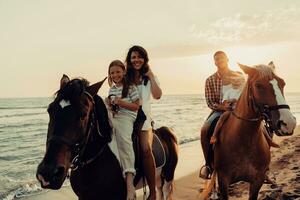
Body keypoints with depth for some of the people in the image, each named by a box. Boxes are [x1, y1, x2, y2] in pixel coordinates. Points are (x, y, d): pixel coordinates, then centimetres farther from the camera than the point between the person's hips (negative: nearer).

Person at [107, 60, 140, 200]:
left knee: (124, 139, -34)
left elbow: (136, 106, -1)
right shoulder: (111, 89, 20)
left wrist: (121, 102, -14)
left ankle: (129, 182, -43)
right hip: (112, 117, 7)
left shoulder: (131, 87, 2)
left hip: (126, 117, -7)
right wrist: (109, 104, 5)